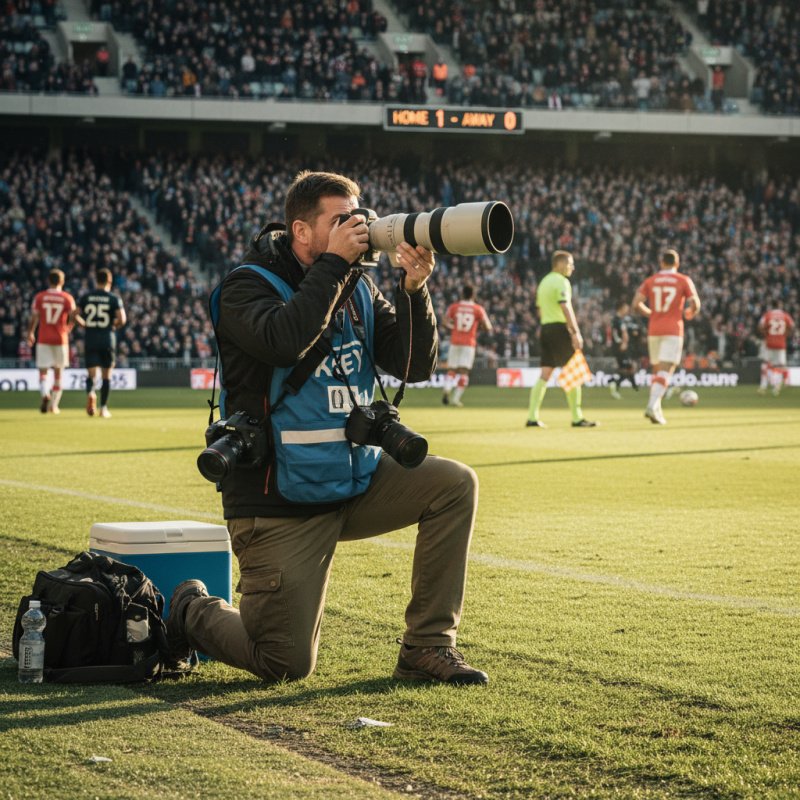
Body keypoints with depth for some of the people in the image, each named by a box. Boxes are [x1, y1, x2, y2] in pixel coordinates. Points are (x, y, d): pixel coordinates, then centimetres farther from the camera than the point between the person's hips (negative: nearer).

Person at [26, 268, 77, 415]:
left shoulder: (39, 297, -1)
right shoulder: (67, 298, -2)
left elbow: (34, 318, -1)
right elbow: (73, 319, -6)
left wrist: (30, 334, 15)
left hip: (43, 339, 0)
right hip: (61, 339, 0)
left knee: (43, 372, 1)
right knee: (58, 373, 13)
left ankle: (45, 394, -28)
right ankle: (54, 405, 14)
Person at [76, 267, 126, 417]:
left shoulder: (85, 297, 4)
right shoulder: (114, 299, -3)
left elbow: (75, 316, -2)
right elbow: (122, 319, -13)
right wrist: (114, 325, 7)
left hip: (90, 339, 1)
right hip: (107, 339, -1)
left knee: (91, 373, 5)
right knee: (106, 375, 10)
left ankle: (90, 392, -28)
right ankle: (103, 408, 11)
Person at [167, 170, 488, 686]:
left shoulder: (359, 289, 7)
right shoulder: (248, 287, -10)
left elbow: (415, 365, 0)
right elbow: (285, 342, -32)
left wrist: (415, 290, -15)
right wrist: (334, 263, -25)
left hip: (358, 478, 6)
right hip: (282, 501, -6)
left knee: (455, 484, -14)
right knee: (286, 664, -8)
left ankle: (427, 648, -5)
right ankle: (193, 612, 25)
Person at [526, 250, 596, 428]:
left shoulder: (544, 282, 19)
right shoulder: (561, 282, -9)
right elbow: (566, 308, -19)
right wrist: (576, 333, -22)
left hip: (545, 328, 8)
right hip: (560, 328, -8)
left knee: (545, 375, 6)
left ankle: (532, 417, 0)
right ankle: (577, 418, -1)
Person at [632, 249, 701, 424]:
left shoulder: (650, 281, 7)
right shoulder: (684, 281, 1)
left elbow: (636, 303, -2)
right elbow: (695, 304, -8)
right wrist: (690, 313, 13)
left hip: (653, 330, 3)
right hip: (673, 330, -3)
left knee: (657, 370, 17)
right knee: (665, 371, -9)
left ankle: (655, 407, 8)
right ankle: (653, 406, -27)